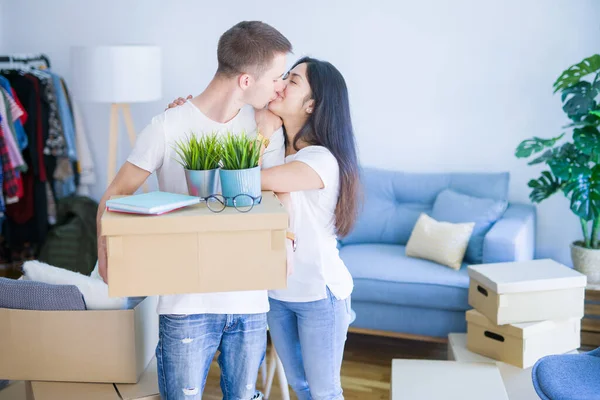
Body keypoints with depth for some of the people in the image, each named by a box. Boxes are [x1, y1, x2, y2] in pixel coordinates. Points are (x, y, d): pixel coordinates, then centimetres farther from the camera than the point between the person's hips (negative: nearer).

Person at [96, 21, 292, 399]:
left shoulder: (260, 123, 2)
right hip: (188, 304, -4)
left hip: (250, 301, 4)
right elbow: (115, 195, -4)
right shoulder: (168, 127, -12)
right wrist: (106, 253, -16)